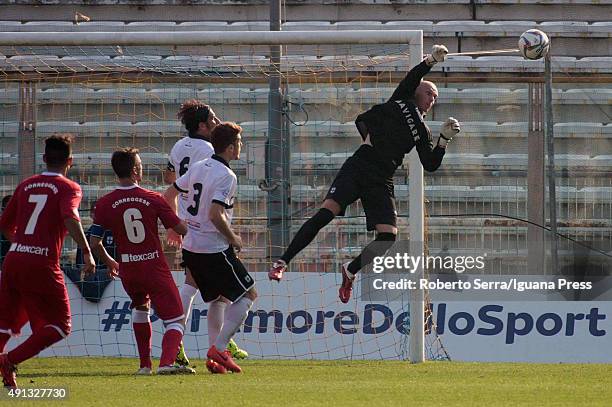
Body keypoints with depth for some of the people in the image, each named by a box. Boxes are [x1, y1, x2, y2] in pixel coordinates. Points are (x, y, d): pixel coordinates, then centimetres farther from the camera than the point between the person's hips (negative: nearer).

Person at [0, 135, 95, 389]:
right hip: (42, 265, -5)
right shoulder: (68, 187, 1)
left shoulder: (26, 185, 17)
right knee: (60, 326, 5)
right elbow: (70, 217, -19)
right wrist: (87, 253, -20)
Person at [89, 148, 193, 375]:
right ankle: (167, 361, -24)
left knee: (140, 308, 31)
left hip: (128, 271, 3)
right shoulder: (153, 199, -6)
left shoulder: (104, 204, -3)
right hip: (155, 269, -3)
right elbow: (181, 229, -2)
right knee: (175, 320, 2)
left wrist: (109, 262, 17)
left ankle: (144, 364, 26)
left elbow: (94, 243, -3)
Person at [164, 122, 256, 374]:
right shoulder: (226, 176, -17)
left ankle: (216, 356, 17)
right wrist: (233, 238, -11)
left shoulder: (197, 168, 8)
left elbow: (169, 195, 17)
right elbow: (215, 214, -27)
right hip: (214, 248, -8)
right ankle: (219, 348, -9)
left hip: (190, 247, 8)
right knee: (248, 294, 1)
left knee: (218, 298, 20)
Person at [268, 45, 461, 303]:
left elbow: (431, 165, 9)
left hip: (381, 183, 4)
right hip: (358, 167, -4)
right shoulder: (400, 102, 14)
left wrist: (445, 138, 0)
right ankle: (282, 263, -19)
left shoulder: (422, 132, 21)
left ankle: (350, 271, 14)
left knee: (388, 237, -12)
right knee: (326, 212, -22)